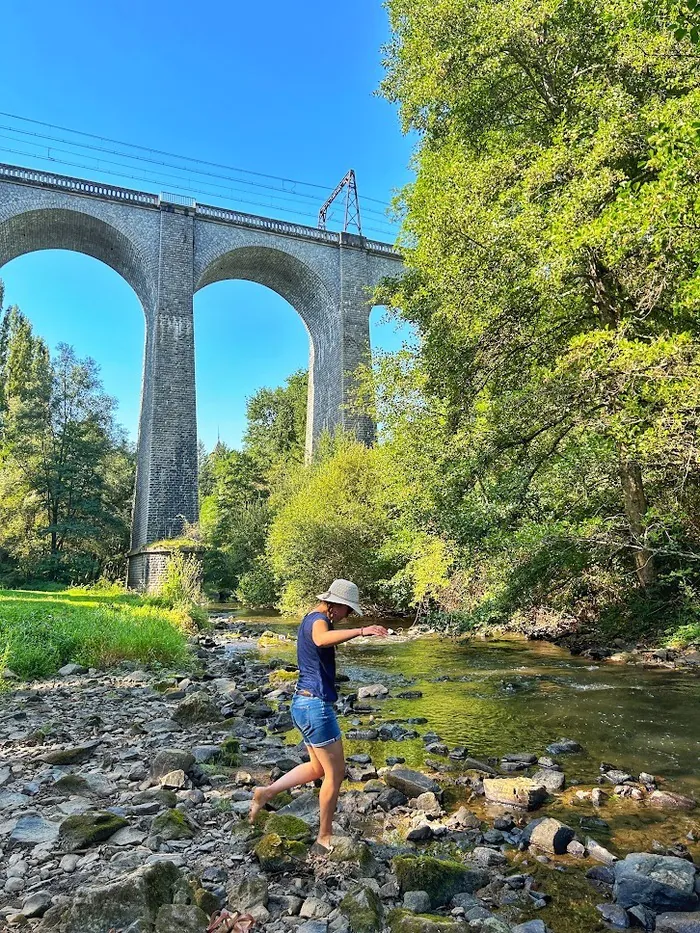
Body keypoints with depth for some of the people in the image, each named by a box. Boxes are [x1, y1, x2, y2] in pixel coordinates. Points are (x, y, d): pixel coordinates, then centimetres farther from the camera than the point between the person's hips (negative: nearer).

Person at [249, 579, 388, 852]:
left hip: (304, 703, 10)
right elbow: (321, 640, -44)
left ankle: (266, 792, 18)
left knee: (318, 768, 22)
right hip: (316, 706, -10)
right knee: (335, 773, 5)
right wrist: (360, 631, -49)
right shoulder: (318, 621, -18)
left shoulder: (310, 619, 12)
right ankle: (324, 839, 18)